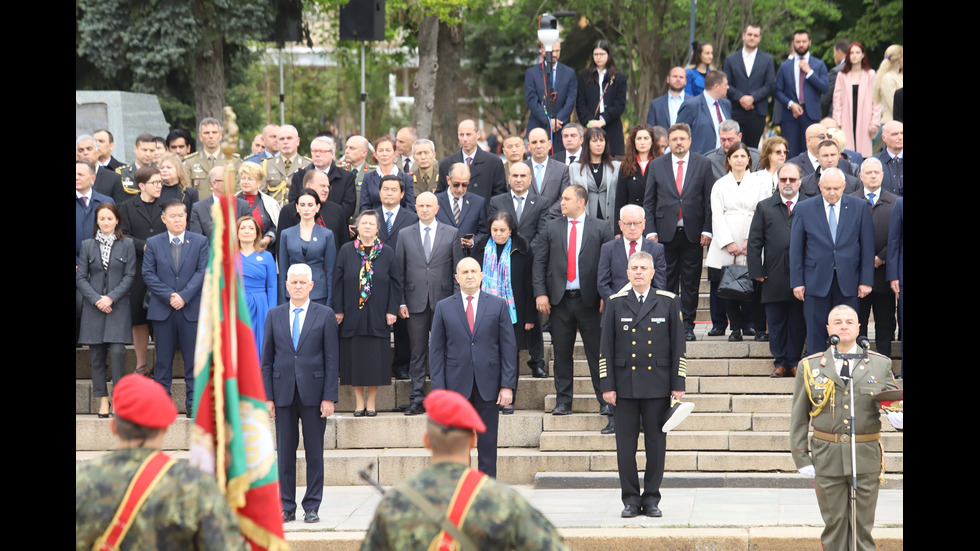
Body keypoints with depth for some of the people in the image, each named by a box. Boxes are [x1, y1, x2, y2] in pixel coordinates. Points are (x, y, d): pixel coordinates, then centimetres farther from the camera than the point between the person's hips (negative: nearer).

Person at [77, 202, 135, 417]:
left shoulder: (126, 245, 3)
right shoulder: (87, 245, 6)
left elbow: (130, 276, 0)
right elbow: (80, 278, 4)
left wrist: (111, 298, -10)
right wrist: (96, 299, -9)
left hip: (118, 305, -2)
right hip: (93, 307, 2)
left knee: (117, 351, -13)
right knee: (97, 355, 2)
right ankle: (102, 399, 8)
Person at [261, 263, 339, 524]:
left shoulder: (325, 315, 2)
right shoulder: (275, 315, 8)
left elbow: (331, 359, 0)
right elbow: (266, 359, 8)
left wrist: (329, 397, -7)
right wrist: (267, 396, 0)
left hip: (313, 392, -2)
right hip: (284, 392, 2)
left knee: (314, 451, 2)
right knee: (285, 452, 4)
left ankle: (312, 507, 9)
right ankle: (286, 507, 10)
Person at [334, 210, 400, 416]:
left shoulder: (387, 252, 3)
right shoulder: (346, 251, 2)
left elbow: (395, 283, 4)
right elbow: (338, 281, 3)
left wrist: (392, 310, -4)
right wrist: (339, 310, -3)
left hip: (377, 315, 0)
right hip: (353, 314, 0)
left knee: (375, 359, 1)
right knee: (355, 358, 2)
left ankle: (371, 402, 10)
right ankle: (359, 403, 10)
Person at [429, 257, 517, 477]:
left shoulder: (498, 305, 6)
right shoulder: (444, 307, 6)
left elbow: (509, 347, 4)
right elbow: (436, 350, 5)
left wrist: (507, 385, -4)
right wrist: (438, 389, -3)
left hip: (488, 385, 0)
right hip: (457, 384, 0)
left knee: (487, 442, 4)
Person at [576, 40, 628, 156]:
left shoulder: (619, 78, 9)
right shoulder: (585, 78, 13)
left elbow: (620, 105, 1)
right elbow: (580, 104, 6)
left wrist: (603, 120, -12)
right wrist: (589, 121, -11)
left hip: (612, 130, -1)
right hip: (590, 128, 1)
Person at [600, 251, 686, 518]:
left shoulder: (668, 302, 4)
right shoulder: (616, 303, 6)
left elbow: (679, 346, 4)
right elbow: (606, 348, 6)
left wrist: (678, 385, -1)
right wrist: (607, 385, -1)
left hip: (658, 385, 0)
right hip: (625, 384, 1)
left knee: (656, 443, 2)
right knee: (625, 444, 1)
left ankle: (651, 499, 11)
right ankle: (630, 499, 9)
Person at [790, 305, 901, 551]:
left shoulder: (880, 364, 7)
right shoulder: (810, 366, 6)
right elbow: (799, 416, 8)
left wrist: (897, 416, -14)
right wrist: (801, 456, 1)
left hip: (866, 456, 0)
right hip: (827, 457, 0)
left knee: (863, 525, 4)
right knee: (834, 524, 3)